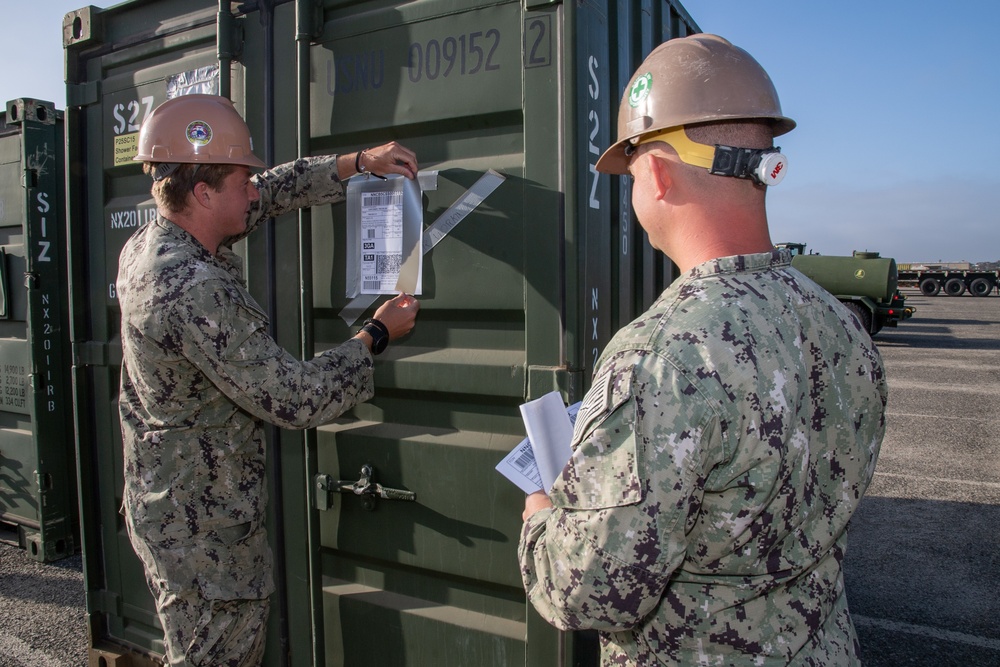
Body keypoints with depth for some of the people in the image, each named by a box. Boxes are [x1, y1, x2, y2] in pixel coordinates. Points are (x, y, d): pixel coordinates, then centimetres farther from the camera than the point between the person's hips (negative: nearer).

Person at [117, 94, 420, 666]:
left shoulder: (147, 246, 1)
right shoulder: (197, 293, -29)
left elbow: (266, 197, 12)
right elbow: (296, 399, -26)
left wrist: (357, 163, 8)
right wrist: (376, 335, -13)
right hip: (205, 532, -9)